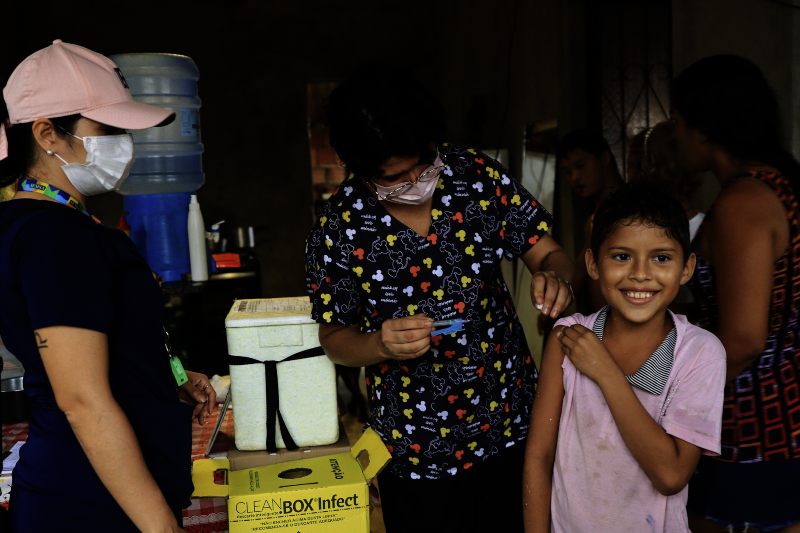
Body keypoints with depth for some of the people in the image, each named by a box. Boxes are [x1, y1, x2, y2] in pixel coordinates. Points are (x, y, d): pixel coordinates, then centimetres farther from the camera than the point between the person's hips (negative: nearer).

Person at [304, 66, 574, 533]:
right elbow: (334, 336, -4)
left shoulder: (481, 177, -9)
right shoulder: (340, 227, -13)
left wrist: (554, 276, -26)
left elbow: (549, 253, -3)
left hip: (513, 425, 2)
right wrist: (380, 344, -25)